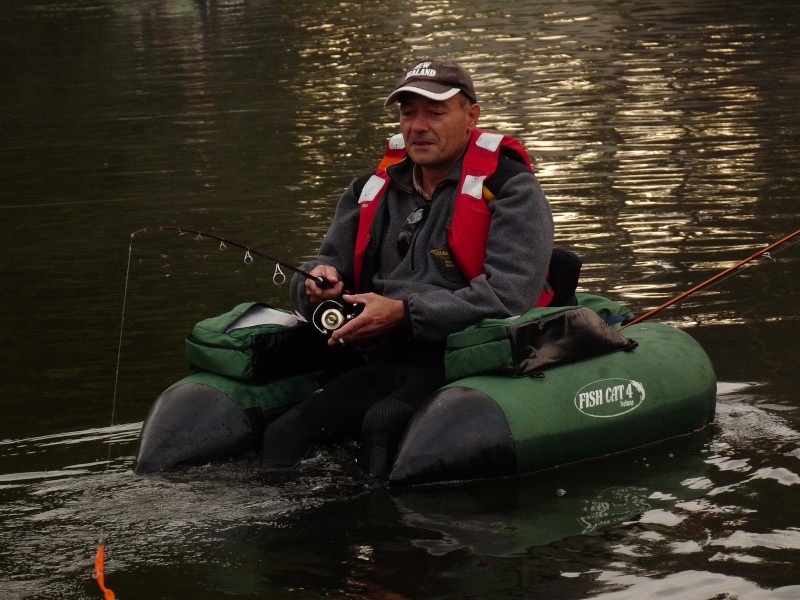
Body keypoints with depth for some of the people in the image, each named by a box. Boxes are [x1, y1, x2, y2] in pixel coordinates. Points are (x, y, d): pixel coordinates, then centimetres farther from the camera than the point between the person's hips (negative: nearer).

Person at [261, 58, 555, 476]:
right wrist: (319, 283, -5)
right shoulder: (373, 190, 18)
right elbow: (330, 265, 22)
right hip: (383, 363, 5)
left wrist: (405, 313, -20)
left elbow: (508, 295, -13)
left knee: (384, 423, -35)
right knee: (283, 435, -20)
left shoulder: (508, 188, 0)